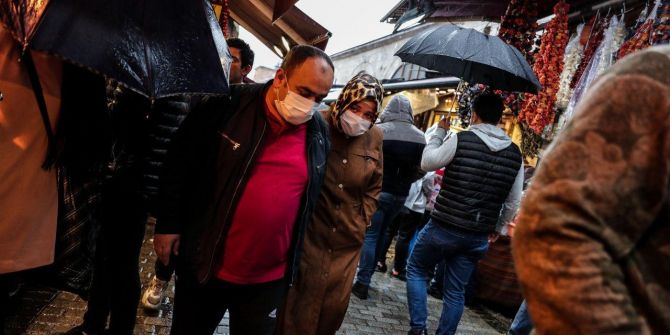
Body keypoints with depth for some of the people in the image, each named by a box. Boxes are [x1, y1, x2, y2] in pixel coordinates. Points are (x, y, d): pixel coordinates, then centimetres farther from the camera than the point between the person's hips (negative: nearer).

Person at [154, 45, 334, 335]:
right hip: (204, 265, -1)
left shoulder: (320, 133, -1)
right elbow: (179, 163, -3)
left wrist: (296, 257, 13)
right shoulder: (226, 105, -11)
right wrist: (168, 224, -4)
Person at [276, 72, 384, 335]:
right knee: (300, 305, 5)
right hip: (310, 233, -4)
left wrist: (362, 221, 6)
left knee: (334, 306, 16)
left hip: (348, 240, 4)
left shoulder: (374, 137, -2)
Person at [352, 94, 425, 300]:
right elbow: (420, 169, 4)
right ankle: (367, 275, 25)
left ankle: (362, 283, -3)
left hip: (378, 190, -5)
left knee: (370, 235, -1)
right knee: (380, 234, 17)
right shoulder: (420, 137, 2)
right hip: (400, 195, 5)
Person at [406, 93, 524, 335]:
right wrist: (497, 228, 23)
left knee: (416, 270, 17)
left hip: (444, 227, -4)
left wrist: (439, 132, 14)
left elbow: (427, 163, 2)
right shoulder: (515, 154, 2)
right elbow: (513, 201, 9)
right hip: (479, 236, 4)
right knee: (455, 291, 15)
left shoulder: (461, 140, -13)